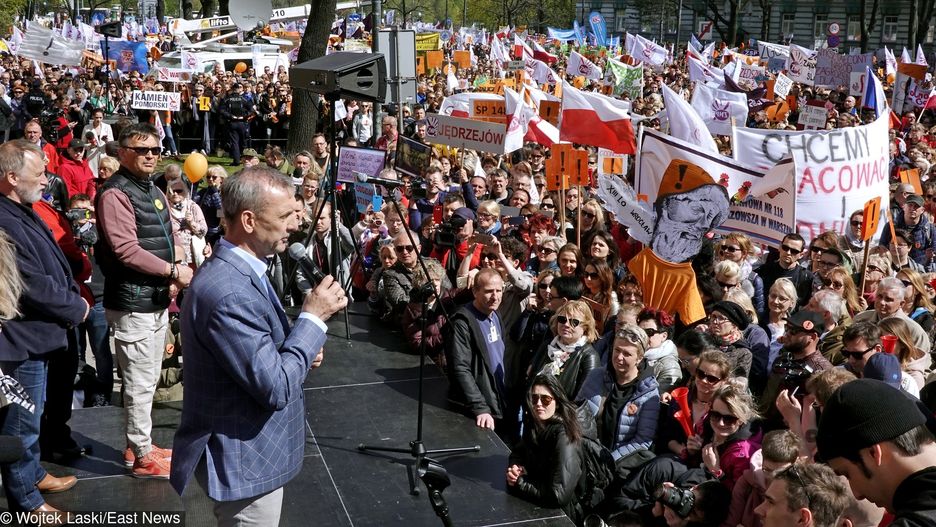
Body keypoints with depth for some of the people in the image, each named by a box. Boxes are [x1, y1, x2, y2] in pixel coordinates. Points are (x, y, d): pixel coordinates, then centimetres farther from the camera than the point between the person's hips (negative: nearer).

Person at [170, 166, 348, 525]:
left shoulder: (239, 269, 4)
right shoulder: (228, 292, -29)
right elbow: (275, 388, -28)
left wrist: (301, 350, -2)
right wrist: (313, 318, -21)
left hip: (249, 449, 10)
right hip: (244, 462, -10)